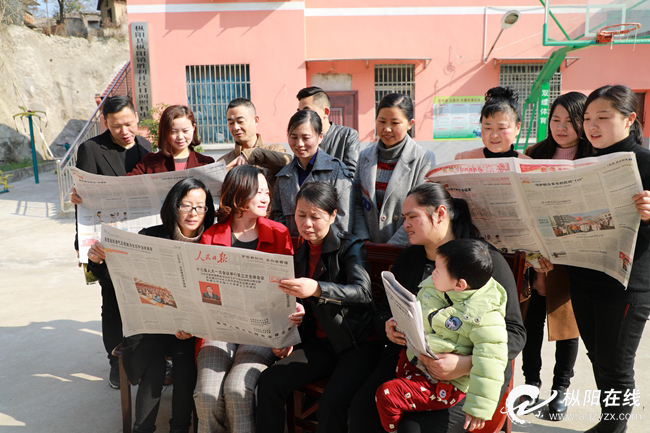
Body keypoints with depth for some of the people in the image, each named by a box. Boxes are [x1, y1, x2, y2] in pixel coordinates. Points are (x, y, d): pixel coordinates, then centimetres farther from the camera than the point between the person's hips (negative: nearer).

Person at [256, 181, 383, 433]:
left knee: (332, 403, -28)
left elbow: (363, 292, -27)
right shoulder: (301, 253, 10)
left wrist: (317, 289, -42)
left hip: (358, 342, -5)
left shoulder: (350, 247, -8)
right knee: (269, 382, -13)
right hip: (321, 343, 6)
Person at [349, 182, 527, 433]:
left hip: (471, 375, -4)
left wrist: (465, 364, -25)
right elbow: (383, 308, 21)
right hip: (408, 357, 5)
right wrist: (387, 326, -5)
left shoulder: (485, 259, -7)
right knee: (362, 411, -20)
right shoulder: (408, 258, 14)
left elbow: (514, 332, -11)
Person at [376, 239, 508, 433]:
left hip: (444, 384, -8)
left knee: (386, 395, -15)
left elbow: (490, 361, -24)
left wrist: (479, 407, -23)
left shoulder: (484, 315, -25)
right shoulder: (433, 288, -3)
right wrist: (398, 325, -2)